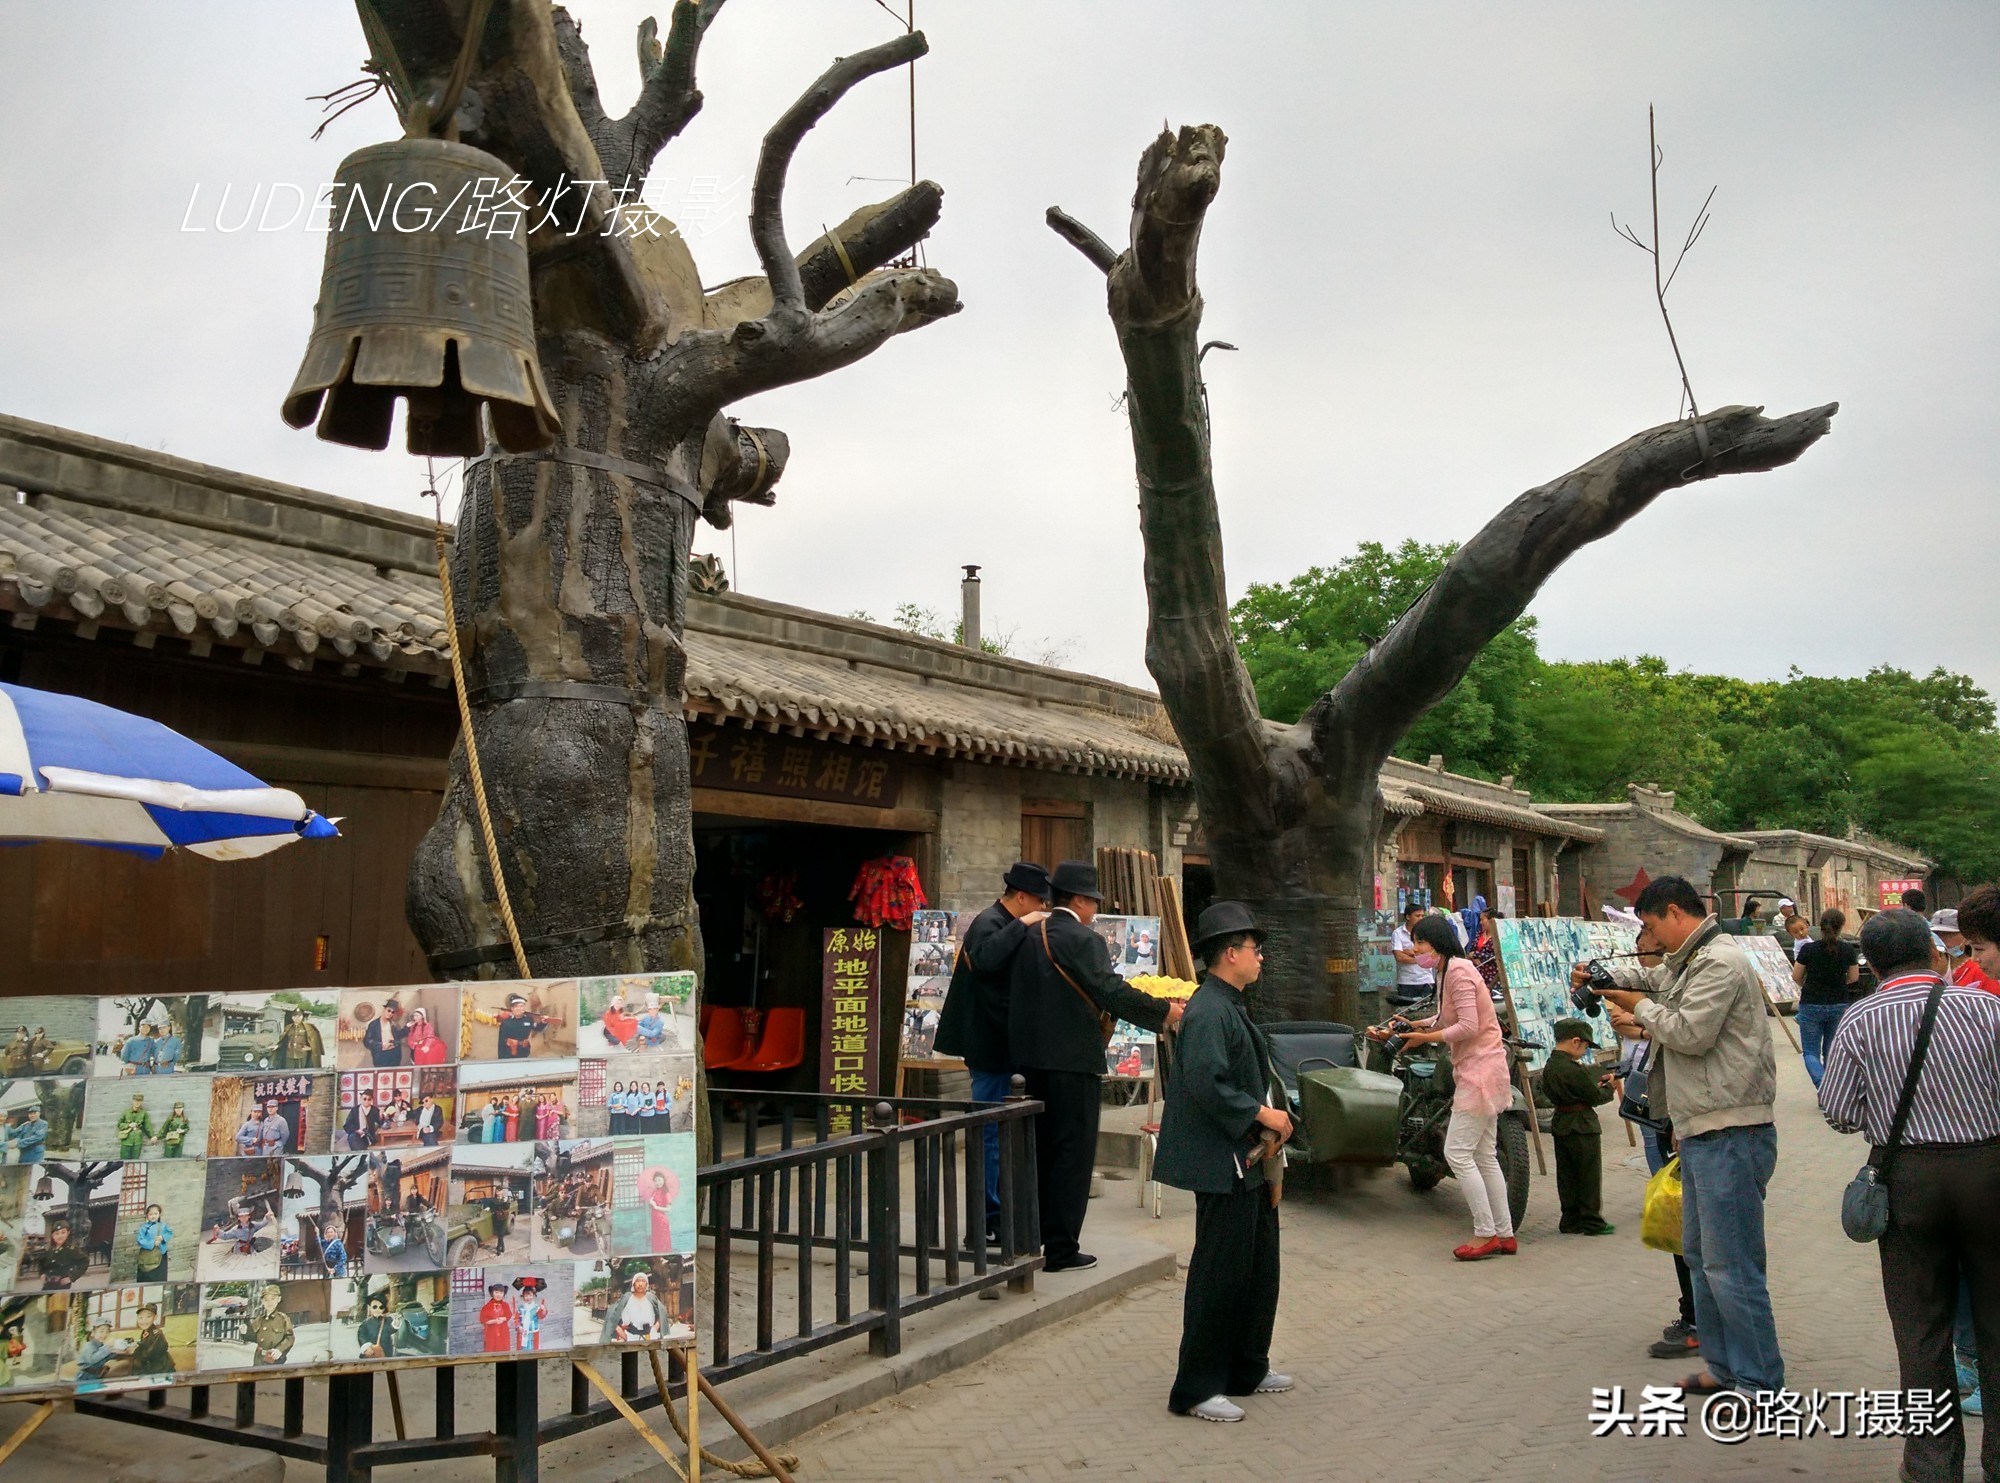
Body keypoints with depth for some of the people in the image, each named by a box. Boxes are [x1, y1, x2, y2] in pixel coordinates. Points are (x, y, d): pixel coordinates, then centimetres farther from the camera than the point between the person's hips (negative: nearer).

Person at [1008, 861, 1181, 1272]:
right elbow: (1113, 993, -19)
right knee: (1073, 1151, 0)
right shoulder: (1083, 940, -14)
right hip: (1072, 1058, -8)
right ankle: (1061, 1250, 4)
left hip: (1030, 1056, 8)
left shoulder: (1029, 937, 9)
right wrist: (1164, 1012, -9)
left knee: (1039, 1148, 17)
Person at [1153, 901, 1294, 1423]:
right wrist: (1265, 1116, -19)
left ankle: (1246, 1369, 32)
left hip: (1249, 1161, 11)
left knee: (1259, 1267, 19)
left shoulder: (1231, 1007, 14)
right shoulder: (1209, 1011, -19)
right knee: (1219, 1274, -3)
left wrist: (1275, 1117, 5)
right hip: (1222, 1164, -11)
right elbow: (1207, 1084, -28)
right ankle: (1195, 1389, 7)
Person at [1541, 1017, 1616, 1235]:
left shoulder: (1549, 1067, 4)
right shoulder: (1575, 1070, -22)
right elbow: (1595, 1097, -16)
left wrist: (1597, 1082, 8)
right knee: (1589, 1176, 3)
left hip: (1560, 1125, 8)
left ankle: (1570, 1220, 18)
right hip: (1583, 1127, -8)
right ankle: (1592, 1222, 9)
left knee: (1567, 1175, 12)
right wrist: (1609, 1087, 5)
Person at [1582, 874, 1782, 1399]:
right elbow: (1653, 977, 35)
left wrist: (1642, 1008, -5)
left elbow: (1691, 1033, -22)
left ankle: (1760, 1383, 0)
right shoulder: (1690, 962, 17)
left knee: (1730, 1264, -7)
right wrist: (1603, 974, 17)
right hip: (1701, 1133, 11)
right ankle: (1724, 1367, 26)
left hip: (1731, 1135, -11)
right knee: (1700, 1254, 17)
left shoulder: (1721, 962, -15)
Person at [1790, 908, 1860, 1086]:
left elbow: (1796, 976, -3)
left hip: (1811, 1004, -3)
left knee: (1810, 1051, 4)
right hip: (1839, 1006, 3)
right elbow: (1853, 977, 5)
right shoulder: (1848, 949, -7)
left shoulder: (1808, 949, -13)